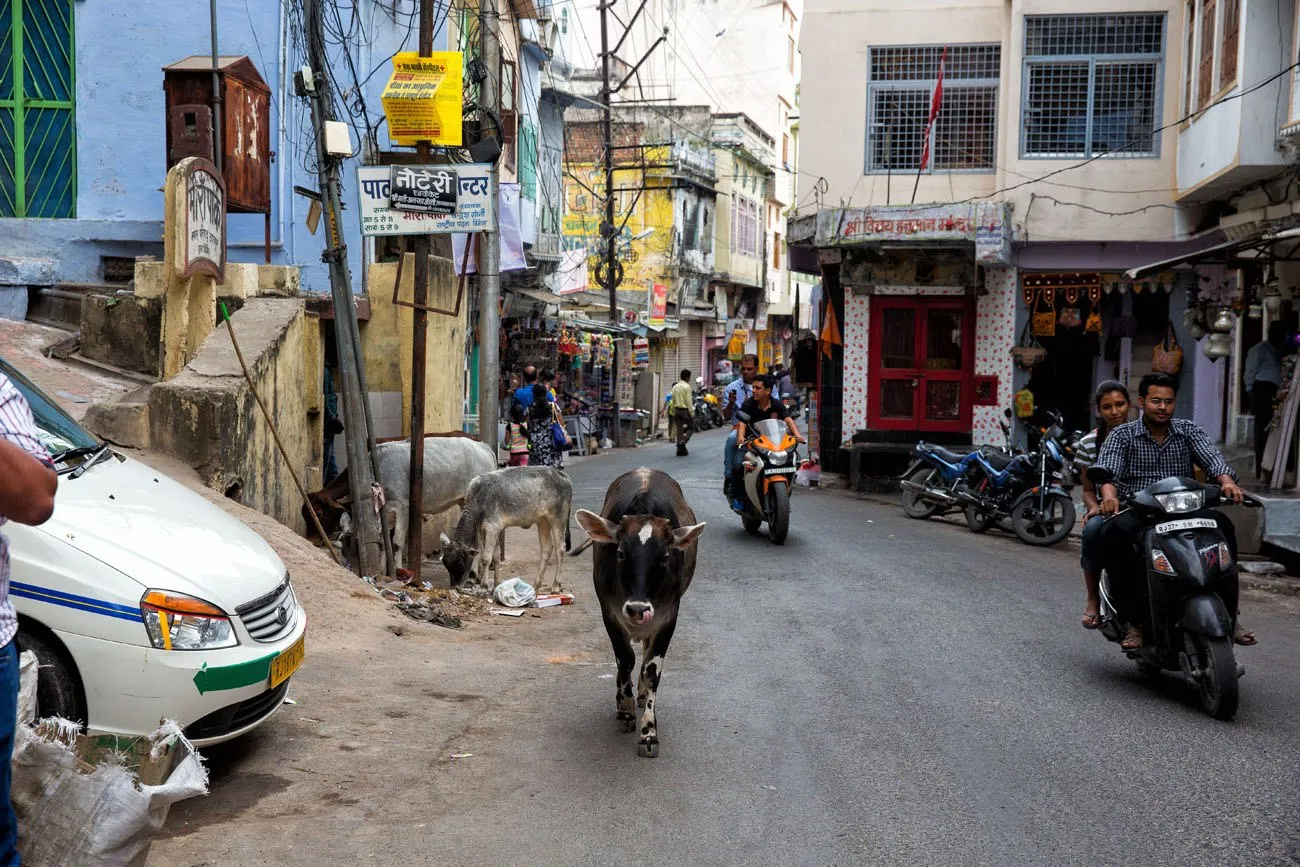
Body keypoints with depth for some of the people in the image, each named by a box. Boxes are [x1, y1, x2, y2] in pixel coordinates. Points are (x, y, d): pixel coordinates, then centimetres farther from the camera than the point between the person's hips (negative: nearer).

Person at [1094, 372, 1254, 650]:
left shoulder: (1188, 432, 14)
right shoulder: (1122, 436, 6)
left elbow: (1213, 458, -3)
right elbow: (1106, 469, -11)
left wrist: (1227, 481, -27)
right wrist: (1109, 494, -35)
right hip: (1135, 511, -2)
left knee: (1222, 525, -27)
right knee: (1115, 533, -35)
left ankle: (1228, 616, -18)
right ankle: (1132, 620, -29)